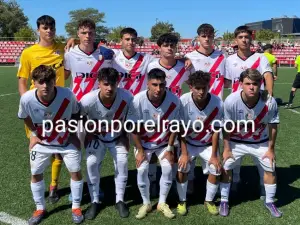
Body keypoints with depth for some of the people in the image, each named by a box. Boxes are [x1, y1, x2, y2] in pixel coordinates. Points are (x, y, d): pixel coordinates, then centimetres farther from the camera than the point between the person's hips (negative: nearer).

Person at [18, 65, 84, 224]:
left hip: (67, 140, -1)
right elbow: (25, 117, -1)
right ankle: (40, 208, 31)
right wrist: (34, 134, 1)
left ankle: (76, 207, 23)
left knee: (75, 171, 2)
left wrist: (73, 133, -4)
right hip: (41, 142, 1)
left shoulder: (67, 95, -29)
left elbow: (75, 113, -6)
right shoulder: (27, 99, -27)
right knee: (36, 174, 8)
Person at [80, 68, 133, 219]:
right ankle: (95, 202, 9)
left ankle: (119, 200, 13)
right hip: (96, 137, 0)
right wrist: (88, 132, -7)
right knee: (91, 164, -10)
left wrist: (125, 135, -4)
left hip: (118, 137, 1)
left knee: (122, 163, -7)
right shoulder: (88, 100, -34)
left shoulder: (127, 98, -31)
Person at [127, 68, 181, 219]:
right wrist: (140, 151, -14)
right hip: (143, 143, -1)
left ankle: (162, 203, 14)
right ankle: (146, 204, 13)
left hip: (164, 143, 1)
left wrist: (169, 149, -8)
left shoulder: (173, 100, -25)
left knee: (168, 169, -9)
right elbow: (134, 128, -17)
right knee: (142, 170, -11)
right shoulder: (138, 100, -29)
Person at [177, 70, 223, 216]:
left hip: (208, 144, 1)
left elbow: (216, 130, -14)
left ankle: (209, 201, 17)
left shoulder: (217, 103, -23)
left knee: (216, 170, -10)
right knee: (181, 169, -15)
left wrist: (214, 155, -12)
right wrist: (184, 153, -19)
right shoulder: (183, 101, -25)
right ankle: (182, 201, 10)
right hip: (188, 143, -1)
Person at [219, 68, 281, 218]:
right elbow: (227, 126, -15)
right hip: (236, 141, -1)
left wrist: (271, 149, -3)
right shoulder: (231, 101, -30)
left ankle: (269, 202, 31)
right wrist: (226, 149, -9)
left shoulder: (269, 102, -28)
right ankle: (224, 201, 20)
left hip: (261, 142, 1)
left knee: (270, 169, 7)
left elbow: (272, 126, -11)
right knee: (225, 169, -1)